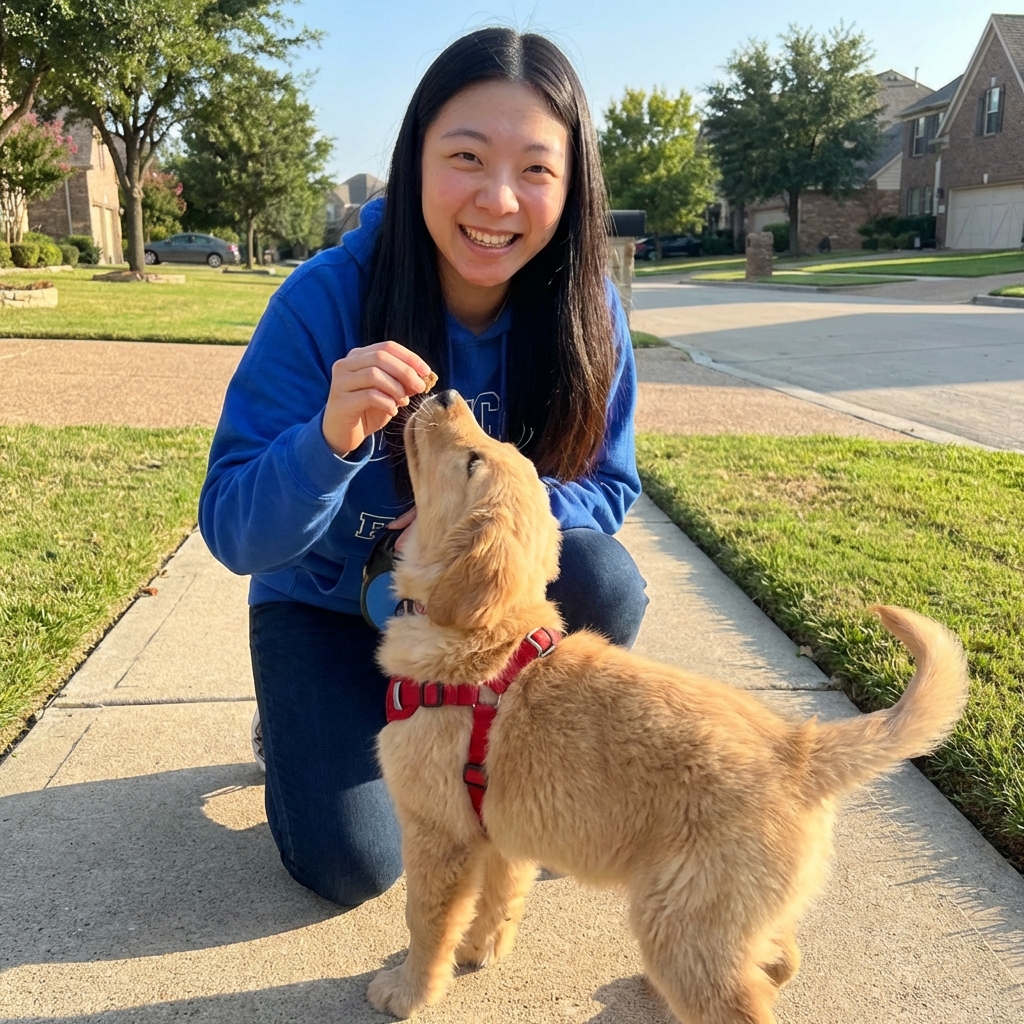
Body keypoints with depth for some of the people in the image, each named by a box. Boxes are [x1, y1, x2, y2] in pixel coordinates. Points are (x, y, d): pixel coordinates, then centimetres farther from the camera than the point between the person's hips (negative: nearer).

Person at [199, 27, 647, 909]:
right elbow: (233, 535, -24)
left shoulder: (586, 311, -18)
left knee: (604, 581, -28)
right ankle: (301, 724, 20)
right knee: (352, 866, -15)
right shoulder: (327, 297, -25)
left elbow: (609, 488, -8)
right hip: (327, 603, -2)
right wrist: (331, 439, -45)